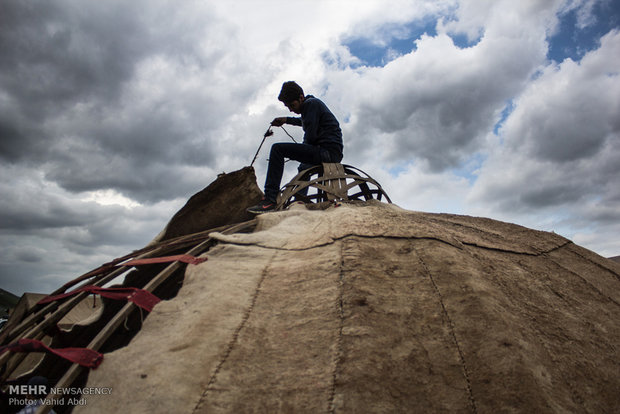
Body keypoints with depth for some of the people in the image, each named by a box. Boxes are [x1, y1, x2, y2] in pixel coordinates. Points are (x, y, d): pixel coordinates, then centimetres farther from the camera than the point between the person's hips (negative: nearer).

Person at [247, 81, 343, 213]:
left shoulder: (311, 104, -8)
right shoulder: (313, 102, 22)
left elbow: (310, 137, -15)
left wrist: (303, 151, 3)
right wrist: (287, 120, 38)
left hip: (328, 151, -11)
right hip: (335, 153, 11)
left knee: (277, 149, -14)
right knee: (303, 167, 39)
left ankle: (270, 200, -19)